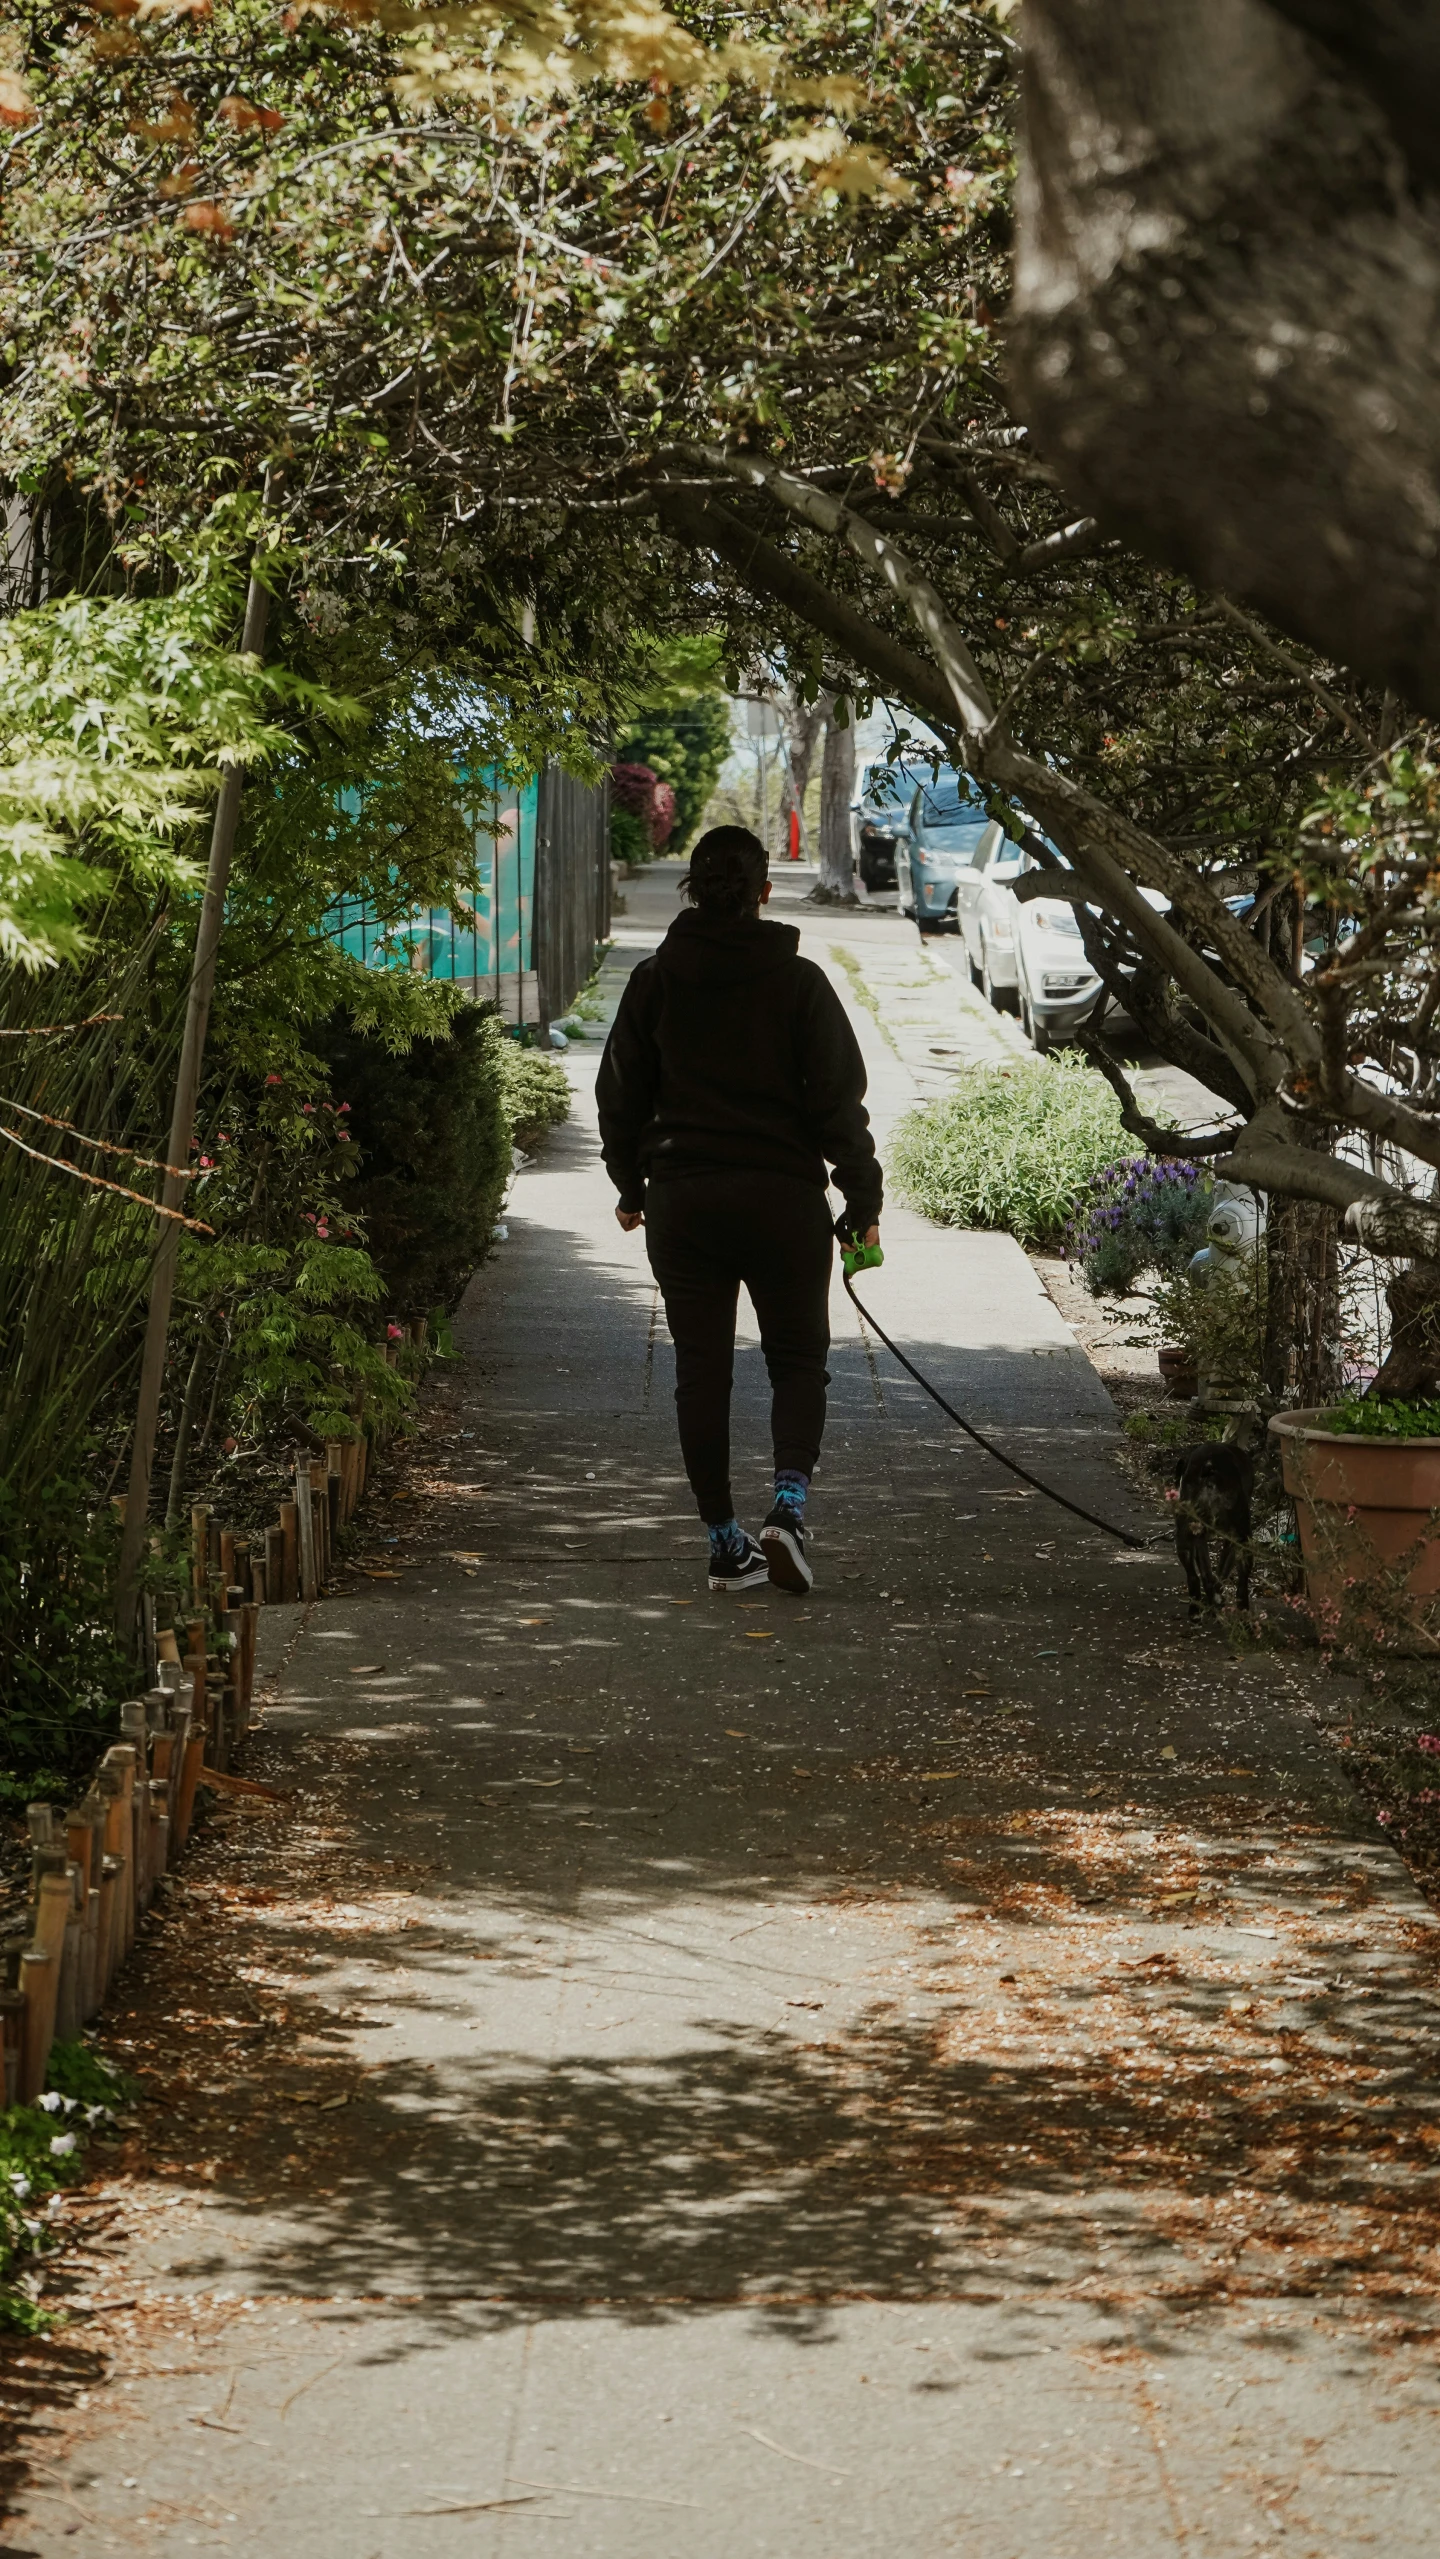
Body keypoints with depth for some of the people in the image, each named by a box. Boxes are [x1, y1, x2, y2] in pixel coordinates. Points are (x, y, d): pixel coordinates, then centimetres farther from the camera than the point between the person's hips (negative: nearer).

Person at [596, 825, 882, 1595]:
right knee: (798, 1359, 11)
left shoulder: (652, 982, 1)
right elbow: (838, 1099, -6)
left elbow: (620, 1095, 9)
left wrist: (630, 1186, 22)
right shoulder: (799, 982, -6)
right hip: (782, 1198, -2)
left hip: (682, 1203, 2)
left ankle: (727, 1544, 9)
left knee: (701, 1371, 8)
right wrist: (862, 1202, 1)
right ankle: (788, 1505, -12)